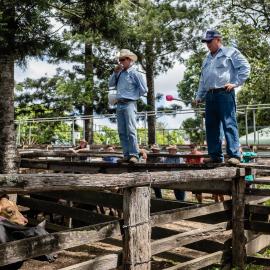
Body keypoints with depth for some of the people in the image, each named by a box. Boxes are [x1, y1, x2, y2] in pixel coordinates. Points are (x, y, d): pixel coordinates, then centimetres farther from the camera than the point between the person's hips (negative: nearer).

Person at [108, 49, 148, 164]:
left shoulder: (135, 74, -2)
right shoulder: (120, 73, 18)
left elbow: (144, 90, -4)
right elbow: (110, 84, 16)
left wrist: (133, 96, 4)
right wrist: (115, 72, 6)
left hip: (129, 104, -7)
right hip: (119, 104, 7)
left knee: (131, 130, -15)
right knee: (122, 132, 3)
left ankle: (134, 155, -16)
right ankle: (126, 155, 5)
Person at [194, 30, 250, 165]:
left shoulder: (230, 52, 6)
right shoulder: (207, 59, 26)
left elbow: (245, 68, -2)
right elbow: (202, 80, 28)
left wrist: (235, 83, -9)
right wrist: (199, 96, 21)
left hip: (224, 93, -7)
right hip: (210, 95, 7)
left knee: (229, 124, -11)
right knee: (211, 126, 5)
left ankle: (234, 155, -10)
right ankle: (215, 155, 11)